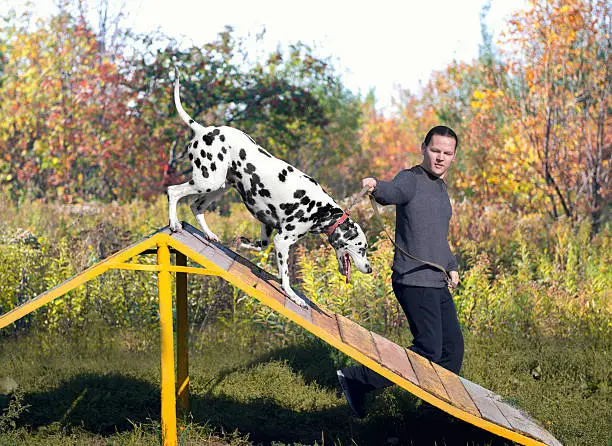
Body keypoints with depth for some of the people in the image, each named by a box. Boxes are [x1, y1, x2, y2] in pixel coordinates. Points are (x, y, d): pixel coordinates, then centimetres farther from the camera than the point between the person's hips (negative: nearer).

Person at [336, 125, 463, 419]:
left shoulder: (440, 187, 18)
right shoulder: (410, 180, -10)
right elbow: (393, 192, -36)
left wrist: (451, 265, 28)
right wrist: (376, 187, -57)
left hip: (438, 284, 9)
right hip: (414, 282, -9)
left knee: (453, 349, 10)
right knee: (429, 351, -15)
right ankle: (356, 379, -7)